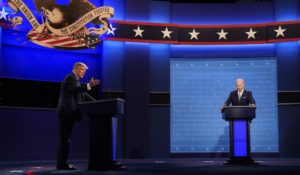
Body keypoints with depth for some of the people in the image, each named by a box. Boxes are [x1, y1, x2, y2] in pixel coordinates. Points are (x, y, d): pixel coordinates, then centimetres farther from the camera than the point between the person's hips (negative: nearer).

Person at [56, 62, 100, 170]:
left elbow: (83, 95, 24)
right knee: (64, 139, -9)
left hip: (68, 113, 10)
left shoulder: (74, 79, 26)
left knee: (65, 140, 8)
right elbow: (74, 89, -24)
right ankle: (61, 164, -8)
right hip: (67, 112, -10)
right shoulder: (71, 77, -4)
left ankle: (62, 164, 10)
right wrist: (89, 85, -31)